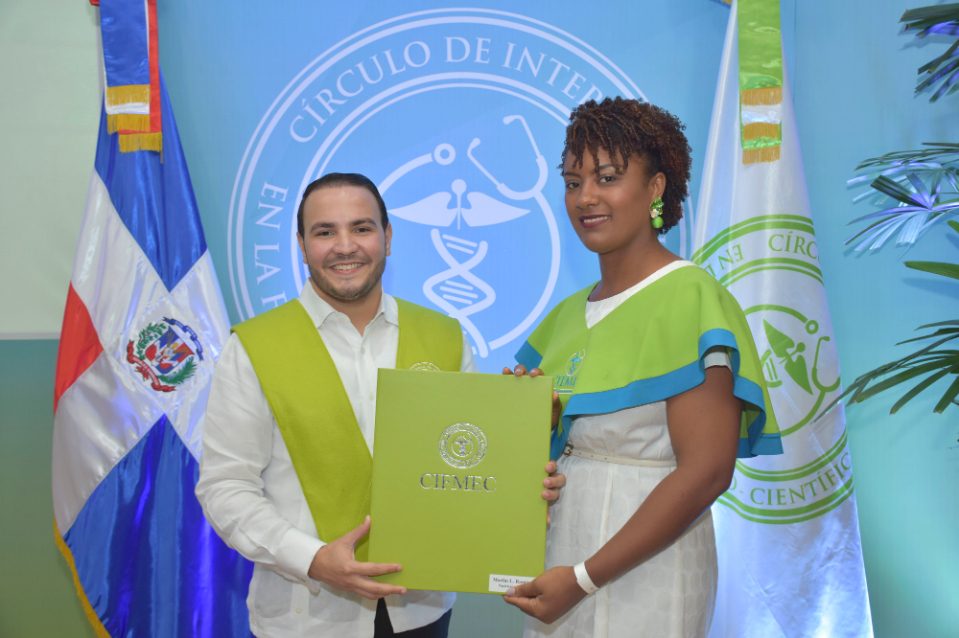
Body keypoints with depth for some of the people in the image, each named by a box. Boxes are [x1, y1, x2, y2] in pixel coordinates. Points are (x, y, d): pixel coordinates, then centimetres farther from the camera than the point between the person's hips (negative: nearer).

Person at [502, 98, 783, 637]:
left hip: (640, 569, -6)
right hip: (560, 559, 7)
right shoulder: (569, 313, 9)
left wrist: (585, 577, -19)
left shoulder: (690, 297, -13)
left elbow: (707, 471, -20)